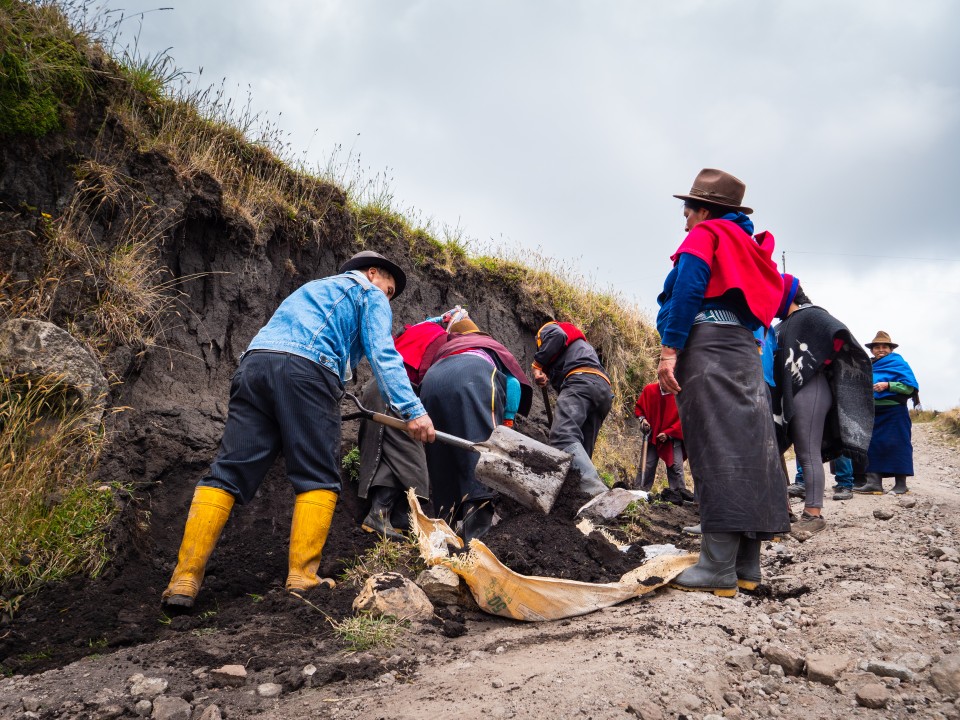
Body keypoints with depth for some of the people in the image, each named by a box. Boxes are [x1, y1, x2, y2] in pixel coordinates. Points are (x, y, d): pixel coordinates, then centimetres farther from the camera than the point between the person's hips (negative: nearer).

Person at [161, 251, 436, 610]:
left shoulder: (312, 288, 42)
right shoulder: (369, 294, 19)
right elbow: (382, 354, 3)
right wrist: (412, 408, -5)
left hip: (254, 362, 6)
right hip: (307, 369, -6)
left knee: (227, 473, 0)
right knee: (318, 478, 2)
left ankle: (185, 579, -5)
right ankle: (302, 576, -6)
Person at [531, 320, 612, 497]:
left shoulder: (548, 328, 24)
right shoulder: (581, 343, 46)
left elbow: (557, 336, -2)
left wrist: (537, 364, 3)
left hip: (581, 382, -9)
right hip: (604, 390, 9)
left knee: (562, 435, -28)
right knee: (582, 453, 7)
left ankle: (595, 489, -50)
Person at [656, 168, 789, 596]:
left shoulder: (705, 234, 4)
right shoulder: (750, 246, 28)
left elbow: (687, 289, -11)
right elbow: (777, 295, 23)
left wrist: (669, 349, -17)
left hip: (705, 343, -8)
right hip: (745, 349, 8)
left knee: (715, 451, -13)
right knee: (748, 450, 4)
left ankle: (718, 568, -15)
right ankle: (746, 565, 7)